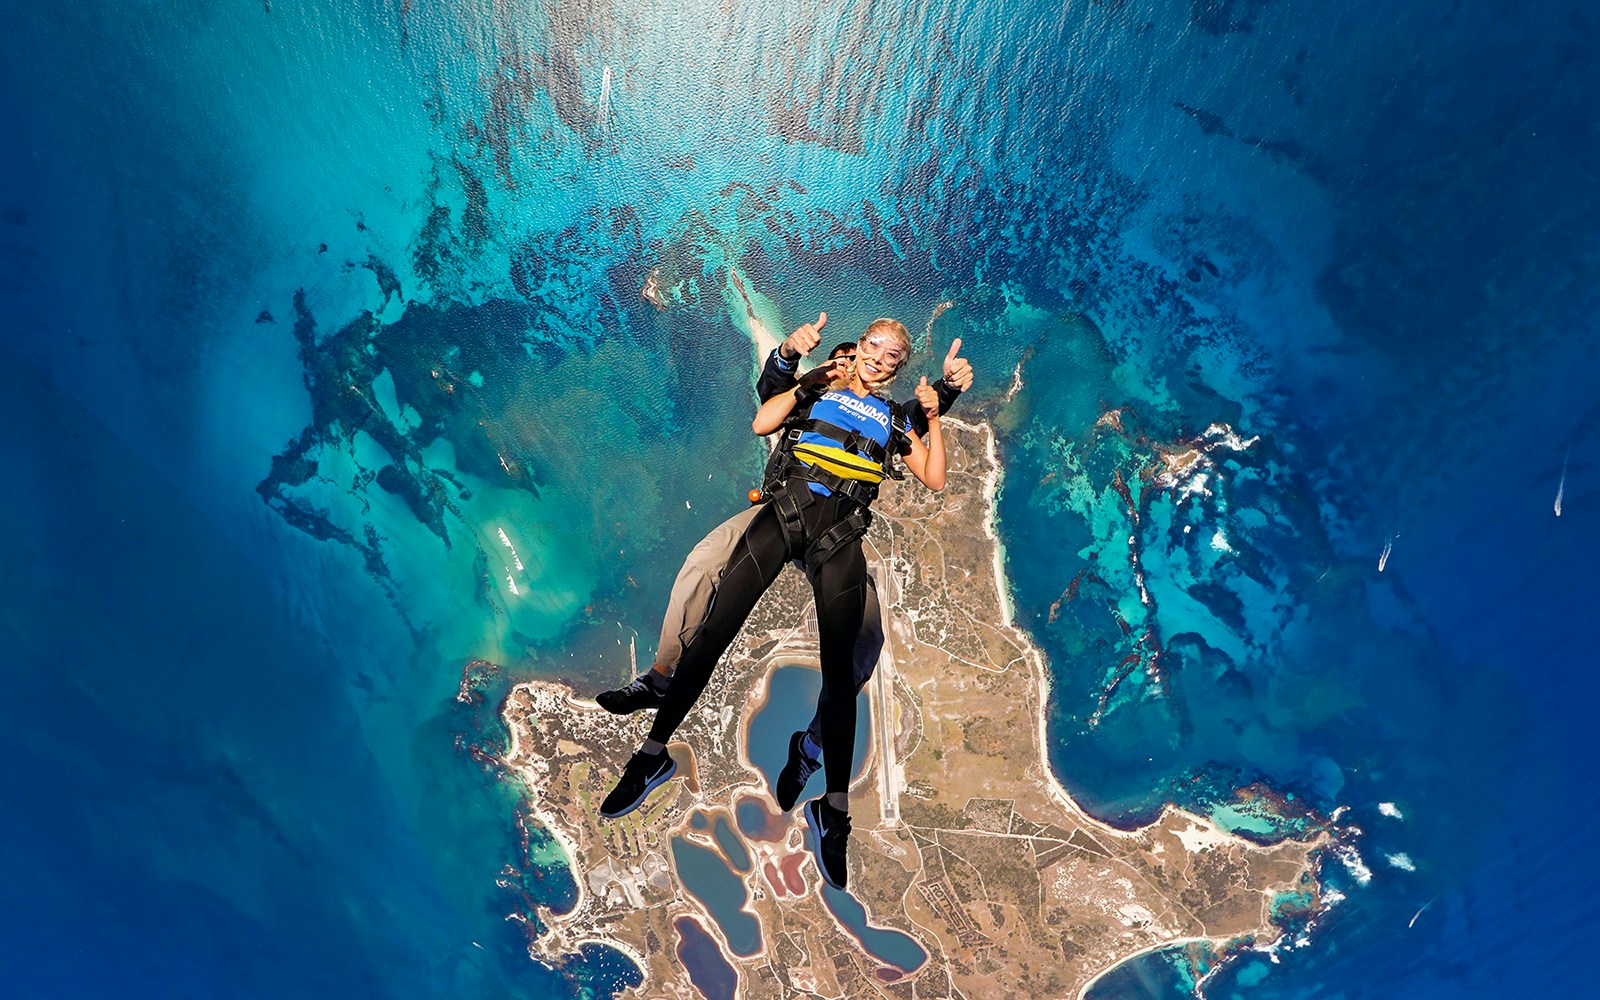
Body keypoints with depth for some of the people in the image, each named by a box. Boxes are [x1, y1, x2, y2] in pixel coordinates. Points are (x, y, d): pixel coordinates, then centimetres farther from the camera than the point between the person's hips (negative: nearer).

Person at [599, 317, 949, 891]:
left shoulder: (893, 420, 23)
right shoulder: (820, 388, 20)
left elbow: (934, 481, 17)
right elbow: (761, 423, 6)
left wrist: (933, 419, 10)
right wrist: (809, 384, 1)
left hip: (841, 536, 1)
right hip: (786, 509, 0)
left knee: (838, 666, -8)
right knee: (715, 629, -11)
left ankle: (834, 807, -5)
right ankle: (654, 751, -2)